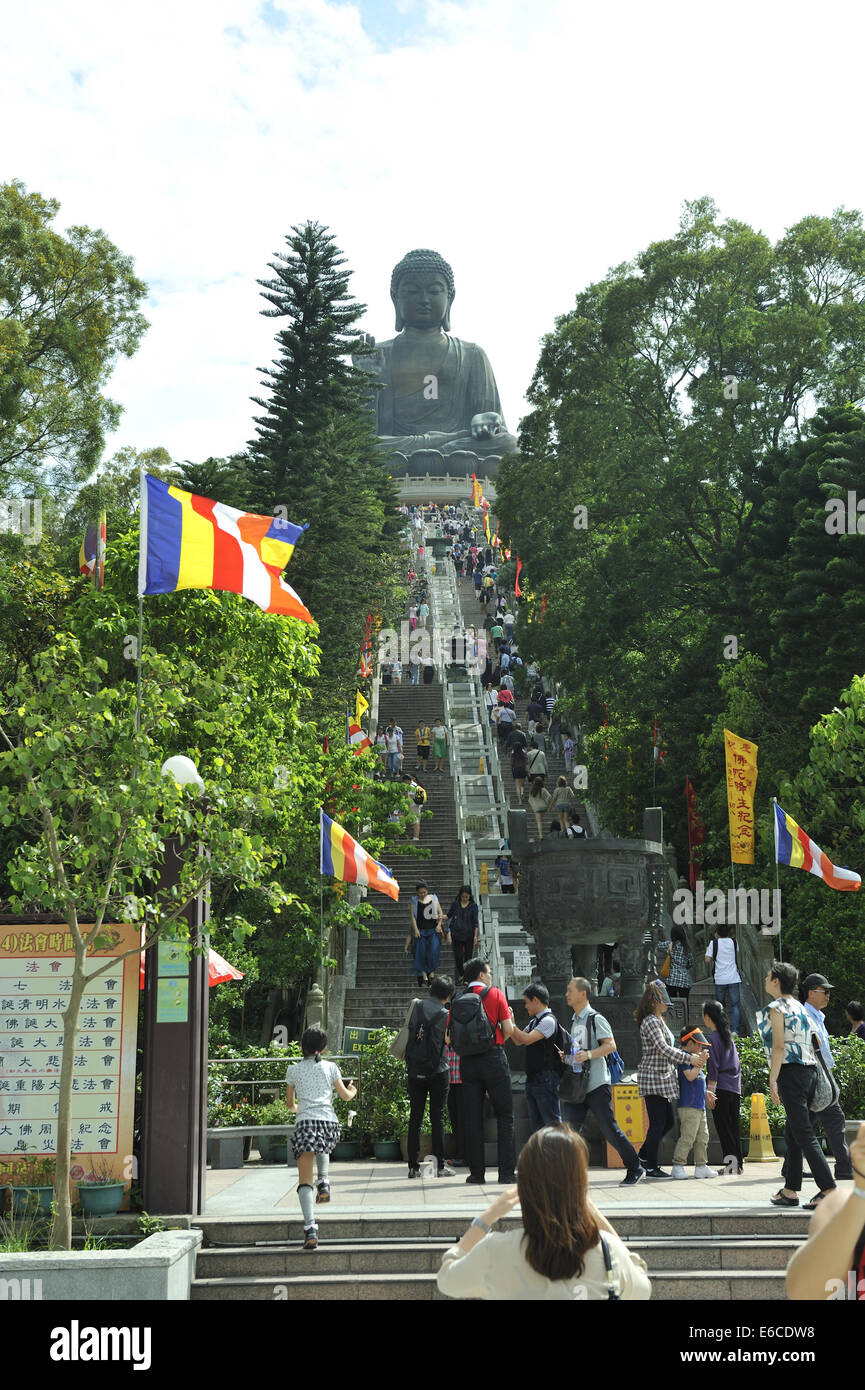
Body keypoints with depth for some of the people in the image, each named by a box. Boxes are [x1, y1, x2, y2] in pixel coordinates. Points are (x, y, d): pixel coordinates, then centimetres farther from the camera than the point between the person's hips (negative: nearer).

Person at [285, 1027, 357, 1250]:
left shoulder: (293, 1070, 14)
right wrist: (353, 1090, 41)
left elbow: (290, 1104, 22)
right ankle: (323, 1183, 14)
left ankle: (310, 1228, -21)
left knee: (304, 1181, -3)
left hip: (305, 1123, -2)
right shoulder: (330, 1067, 15)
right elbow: (346, 1096, 18)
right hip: (329, 1123, 2)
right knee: (323, 1147, 39)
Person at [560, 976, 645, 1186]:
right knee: (570, 1127, -4)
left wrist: (589, 1054, -26)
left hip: (596, 1083, -7)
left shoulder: (596, 1019, -7)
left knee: (609, 1129, -4)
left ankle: (635, 1168, 10)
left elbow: (611, 1045, -15)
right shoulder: (574, 1021, 17)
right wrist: (567, 1056, 9)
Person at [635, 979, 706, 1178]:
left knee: (667, 1122, 14)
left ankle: (643, 1156, 23)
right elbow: (663, 1049, -24)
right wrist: (690, 1059, -24)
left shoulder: (658, 1021, 17)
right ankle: (651, 1167, 3)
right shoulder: (651, 1022, -15)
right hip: (653, 1078, -10)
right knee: (658, 1124, -4)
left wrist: (689, 1051, 16)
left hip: (663, 1078, 10)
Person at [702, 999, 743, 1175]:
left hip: (721, 1087, -7)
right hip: (735, 1088, 7)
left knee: (723, 1128, -3)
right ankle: (738, 1164, 13)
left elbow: (713, 1067, -14)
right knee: (734, 1127, 11)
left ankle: (730, 1163, -6)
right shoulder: (729, 1036, 15)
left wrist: (709, 1091, -15)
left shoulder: (712, 1038, -8)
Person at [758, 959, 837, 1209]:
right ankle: (790, 1190, 16)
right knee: (792, 1133, 13)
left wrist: (772, 1081, -14)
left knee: (804, 1134, -9)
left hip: (791, 1072, -9)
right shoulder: (800, 1007, 18)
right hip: (809, 1071, 9)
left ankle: (829, 1190, -15)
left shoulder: (776, 1008, -7)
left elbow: (779, 1047, -14)